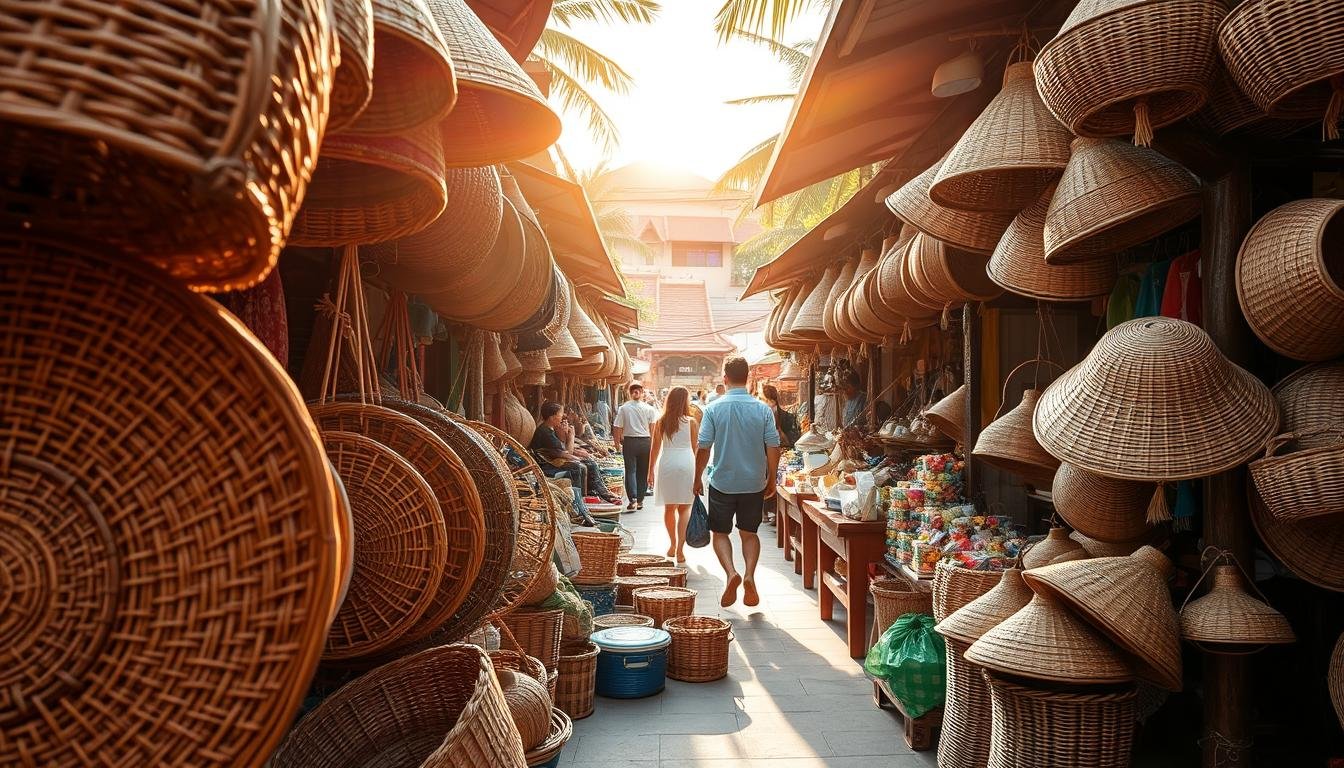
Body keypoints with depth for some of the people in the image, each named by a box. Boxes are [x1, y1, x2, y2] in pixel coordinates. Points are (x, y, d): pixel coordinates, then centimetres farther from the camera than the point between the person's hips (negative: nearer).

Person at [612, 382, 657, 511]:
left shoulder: (623, 408, -1)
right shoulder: (649, 408, 1)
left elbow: (617, 428, -4)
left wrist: (618, 443, 6)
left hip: (629, 441, -1)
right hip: (645, 441, 1)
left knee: (630, 470, 2)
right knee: (643, 471, 11)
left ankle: (633, 499, -12)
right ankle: (640, 500, 15)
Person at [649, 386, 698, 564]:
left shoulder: (660, 422, 2)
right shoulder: (692, 422, -3)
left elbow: (655, 449, 5)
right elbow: (695, 448, 3)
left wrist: (651, 470, 15)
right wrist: (698, 470, 16)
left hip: (666, 464, 2)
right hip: (687, 463, -2)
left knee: (669, 507, 16)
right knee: (684, 508, 5)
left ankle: (673, 544, 29)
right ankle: (680, 549, -3)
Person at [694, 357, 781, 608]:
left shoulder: (714, 408, -9)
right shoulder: (763, 409, -5)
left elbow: (703, 448, -7)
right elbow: (773, 448, -3)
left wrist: (697, 479, 6)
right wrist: (772, 480, 10)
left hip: (722, 482, -2)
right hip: (754, 483, 2)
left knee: (720, 532, 13)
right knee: (749, 533, 16)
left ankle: (731, 573, -9)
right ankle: (749, 576, -3)